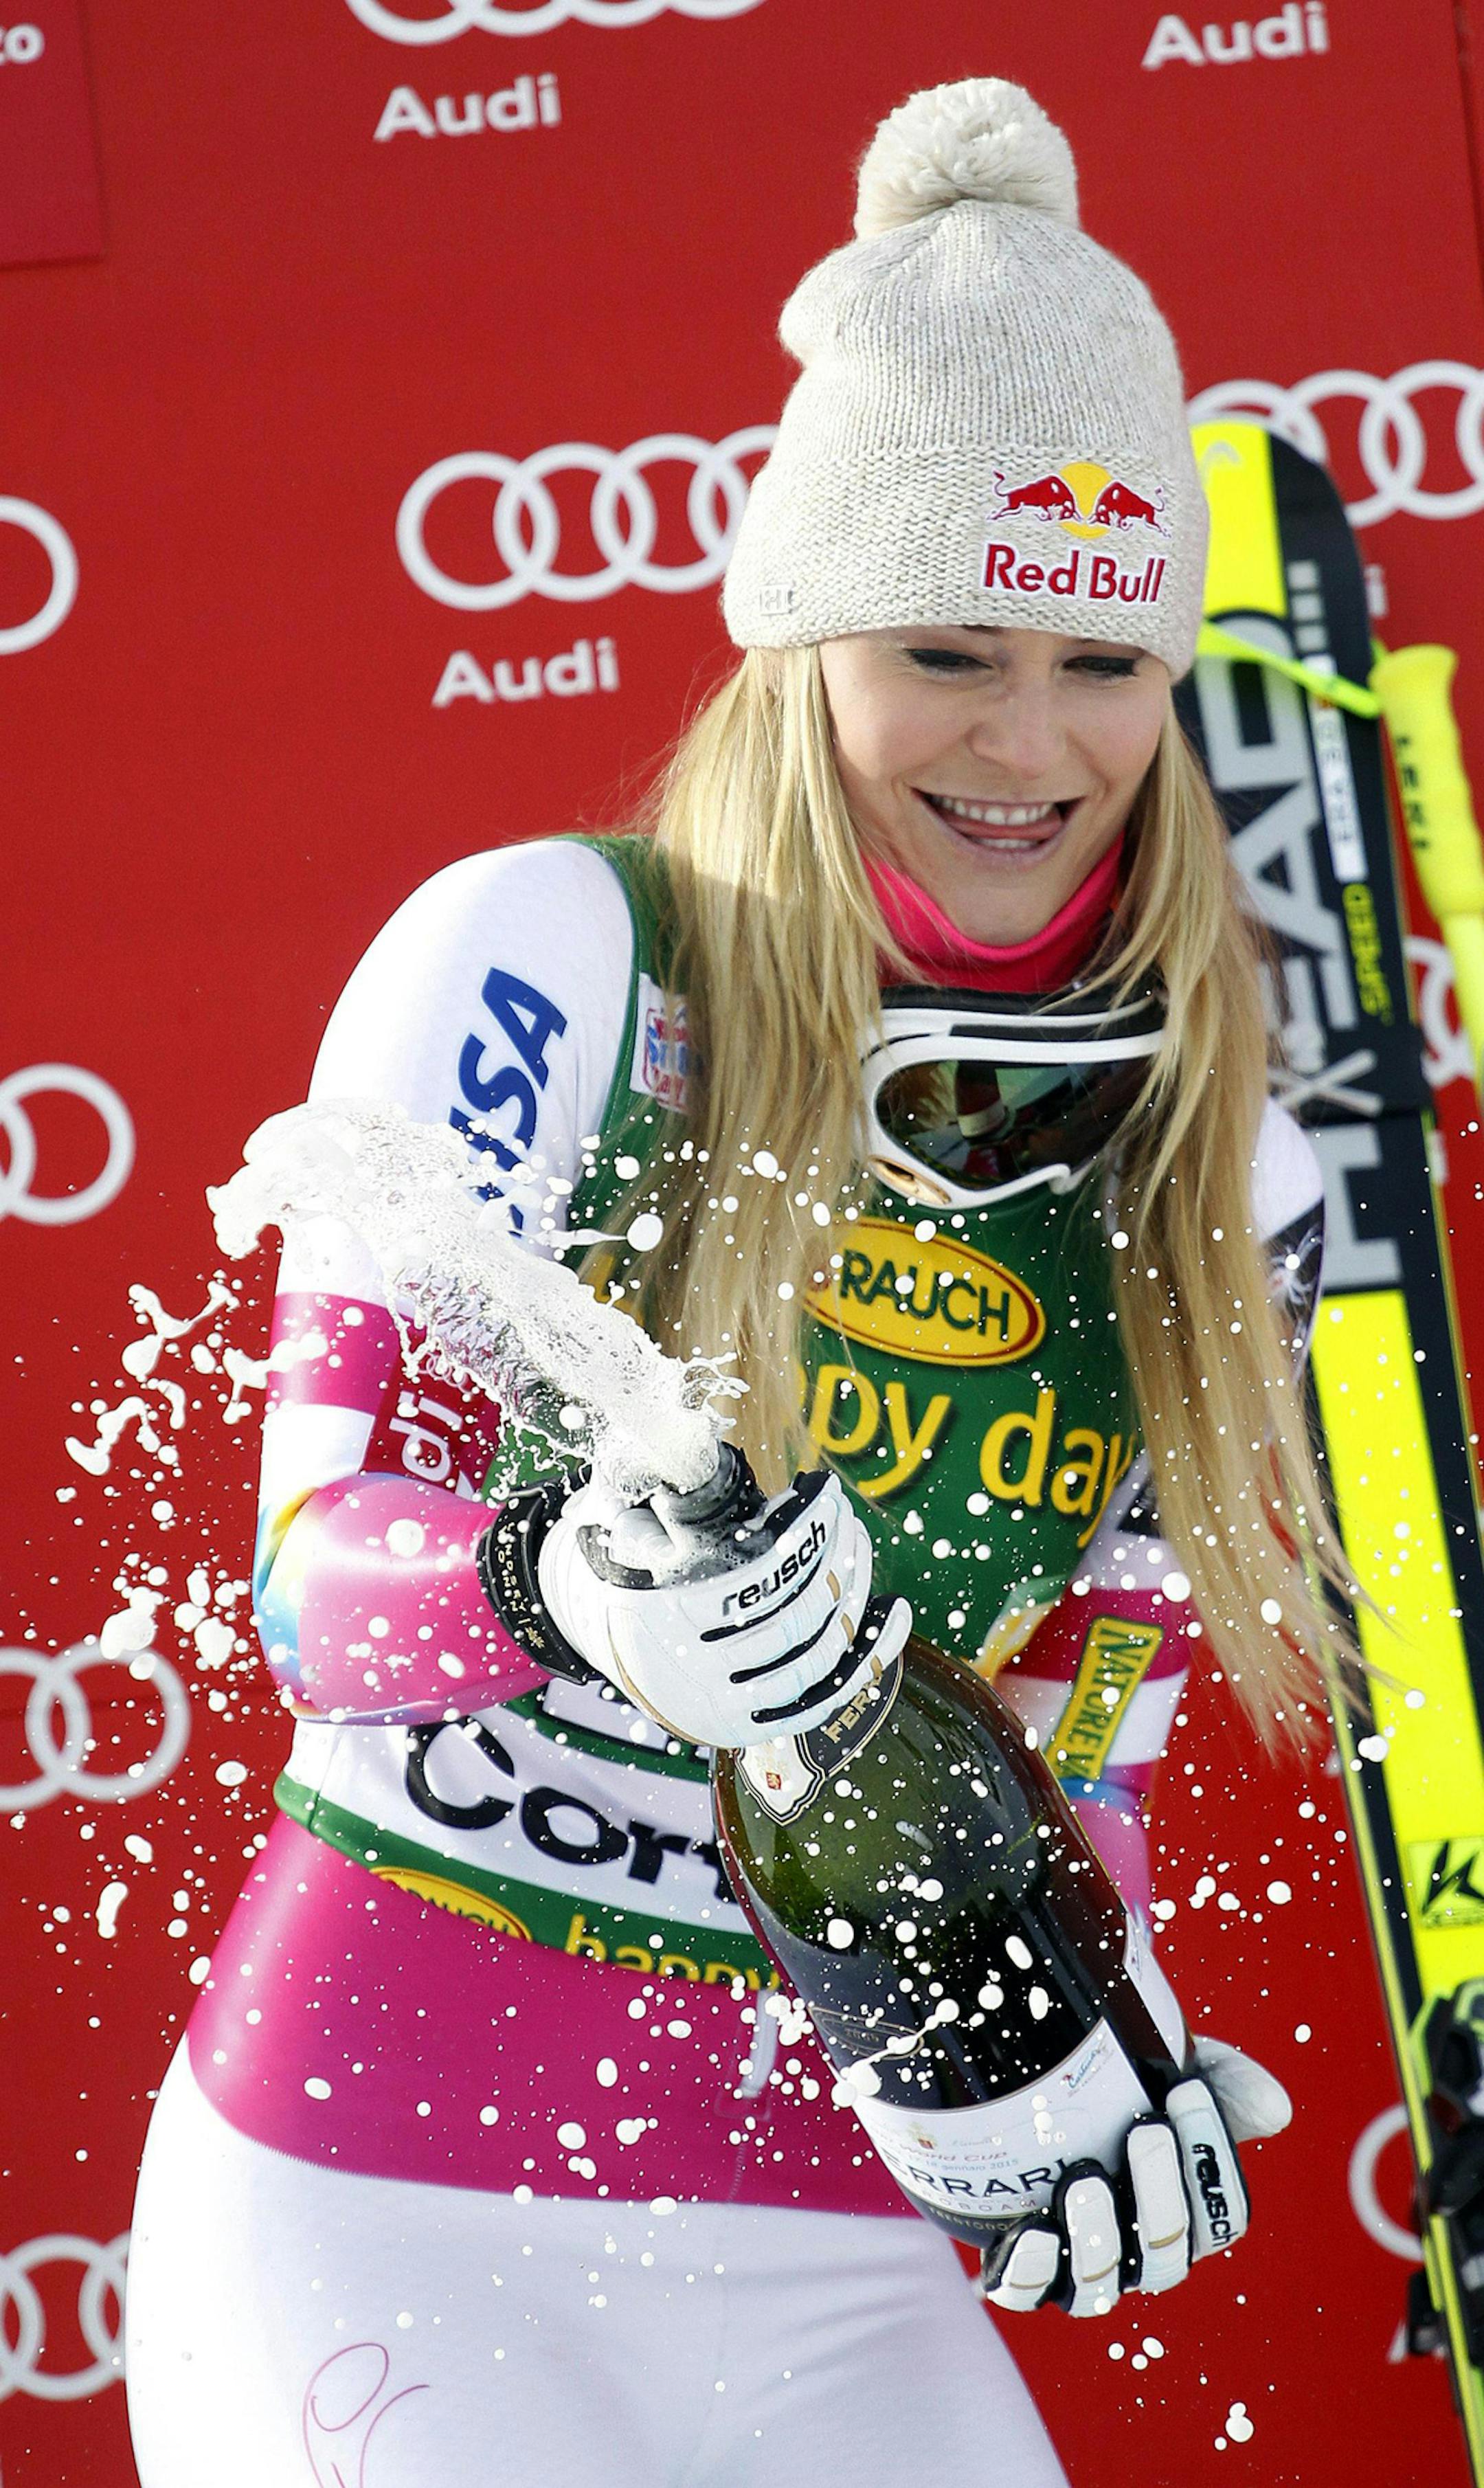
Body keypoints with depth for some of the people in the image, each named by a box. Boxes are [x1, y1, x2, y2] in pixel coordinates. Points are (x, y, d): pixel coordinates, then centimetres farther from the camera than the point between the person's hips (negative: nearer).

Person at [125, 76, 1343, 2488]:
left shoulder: (1234, 1172, 4)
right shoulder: (540, 961, -9)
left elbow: (1082, 1738, 9)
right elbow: (326, 1582, -12)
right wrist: (594, 1581, -32)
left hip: (818, 2239, 4)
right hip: (379, 2194, -4)